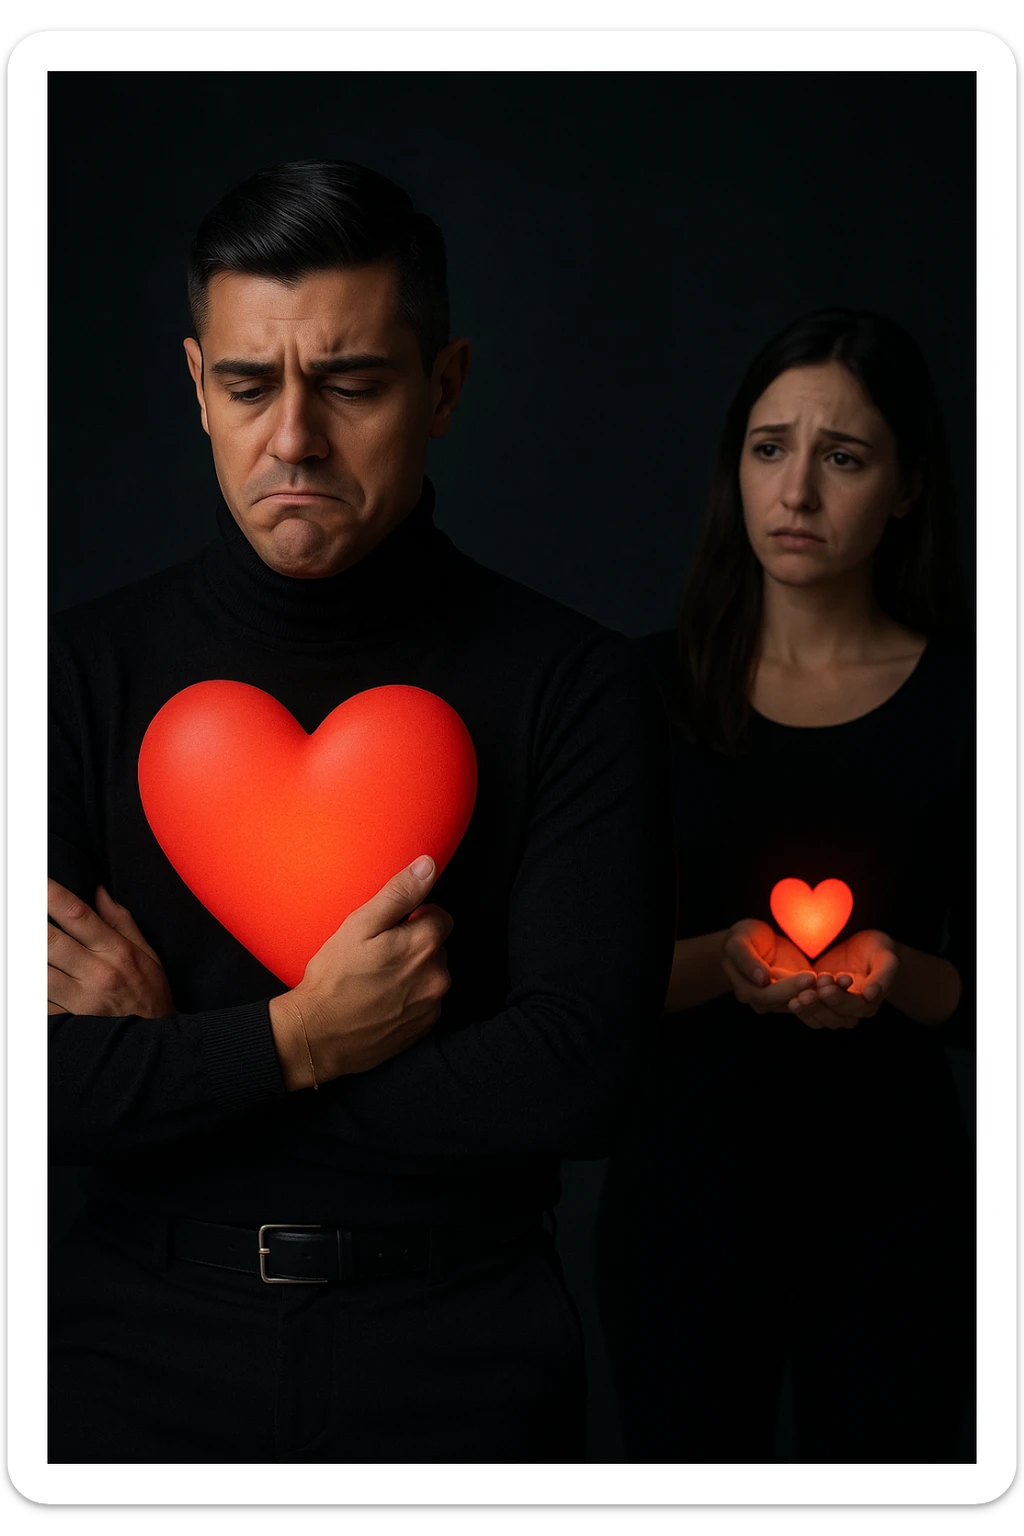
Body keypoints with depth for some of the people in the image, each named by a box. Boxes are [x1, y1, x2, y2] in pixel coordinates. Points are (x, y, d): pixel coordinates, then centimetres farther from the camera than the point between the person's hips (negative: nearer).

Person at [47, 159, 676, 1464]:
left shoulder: (574, 686, -7)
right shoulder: (87, 668, -4)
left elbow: (573, 1081, -18)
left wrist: (168, 1056, -14)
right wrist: (293, 1042, -20)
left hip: (457, 1356, -1)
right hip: (141, 1337, 1)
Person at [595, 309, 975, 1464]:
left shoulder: (959, 698, -3)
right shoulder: (652, 688, -2)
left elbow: (989, 1002, 0)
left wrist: (899, 975, -21)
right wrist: (717, 960, -22)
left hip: (892, 1195, 0)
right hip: (687, 1182, 0)